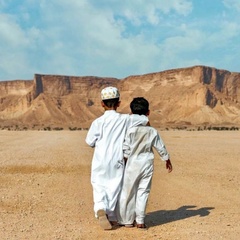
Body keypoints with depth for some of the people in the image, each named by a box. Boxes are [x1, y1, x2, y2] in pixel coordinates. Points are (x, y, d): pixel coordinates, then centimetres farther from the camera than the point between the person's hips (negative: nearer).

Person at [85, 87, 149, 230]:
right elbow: (145, 120, 0)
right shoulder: (124, 119, -6)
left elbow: (90, 142, -2)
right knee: (114, 188, 13)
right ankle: (111, 217, 21)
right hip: (116, 162, 1)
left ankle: (100, 209, -18)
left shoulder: (98, 122, -9)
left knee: (99, 188, 8)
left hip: (100, 162, -1)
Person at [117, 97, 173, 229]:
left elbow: (125, 149, -12)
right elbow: (161, 148, 7)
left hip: (132, 165, -2)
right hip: (147, 165, 2)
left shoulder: (130, 130, -12)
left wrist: (124, 159, 2)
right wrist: (167, 160, 21)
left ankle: (127, 220, 16)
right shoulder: (152, 131, -2)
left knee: (128, 192, 8)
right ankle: (140, 221, 7)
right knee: (143, 192, 8)